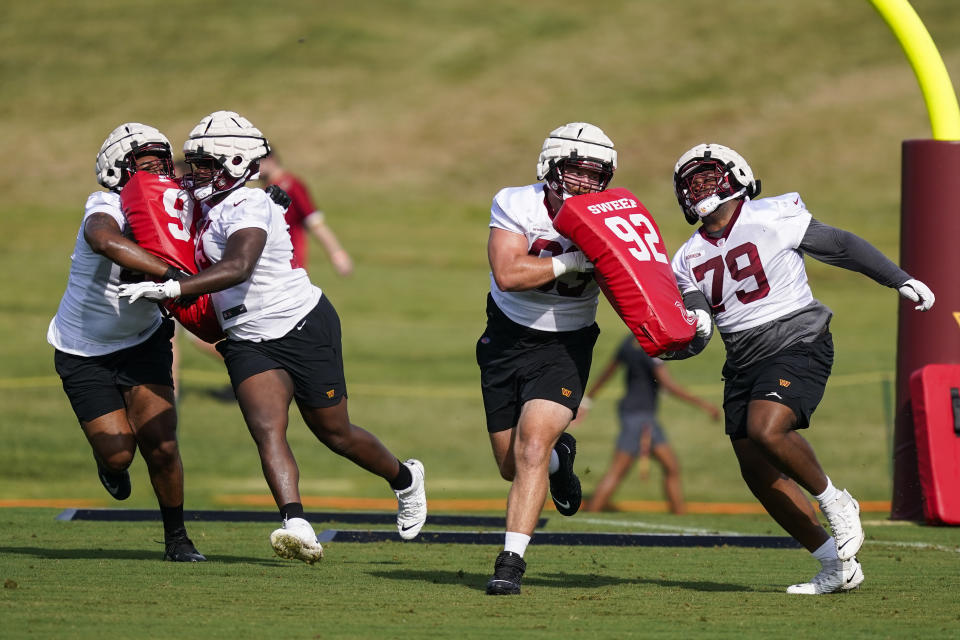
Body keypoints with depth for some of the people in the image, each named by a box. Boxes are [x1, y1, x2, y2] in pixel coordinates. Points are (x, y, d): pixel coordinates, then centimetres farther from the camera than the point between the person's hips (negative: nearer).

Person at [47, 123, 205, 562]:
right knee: (118, 454, -6)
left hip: (142, 343, 4)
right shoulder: (106, 213, -29)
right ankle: (108, 463, 33)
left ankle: (177, 538, 11)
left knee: (161, 447, -8)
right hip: (85, 354, -4)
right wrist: (170, 274, -60)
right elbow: (107, 242, -54)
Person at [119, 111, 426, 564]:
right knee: (267, 430, -16)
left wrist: (171, 289, -43)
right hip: (250, 342, 8)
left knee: (335, 434, 7)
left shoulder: (247, 207, -21)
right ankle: (296, 527, -32)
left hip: (304, 327, -8)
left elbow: (237, 268, -37)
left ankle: (404, 478, 35)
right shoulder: (211, 206, 8)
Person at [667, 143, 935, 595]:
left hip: (796, 345, -7)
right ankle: (837, 568, 10)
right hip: (743, 363, 7)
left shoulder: (773, 218, -5)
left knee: (767, 429, -31)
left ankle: (834, 502, -5)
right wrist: (686, 337, -19)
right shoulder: (690, 259, 12)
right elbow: (696, 330, 5)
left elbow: (841, 247, 2)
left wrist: (901, 280, 4)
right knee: (759, 473, 1)